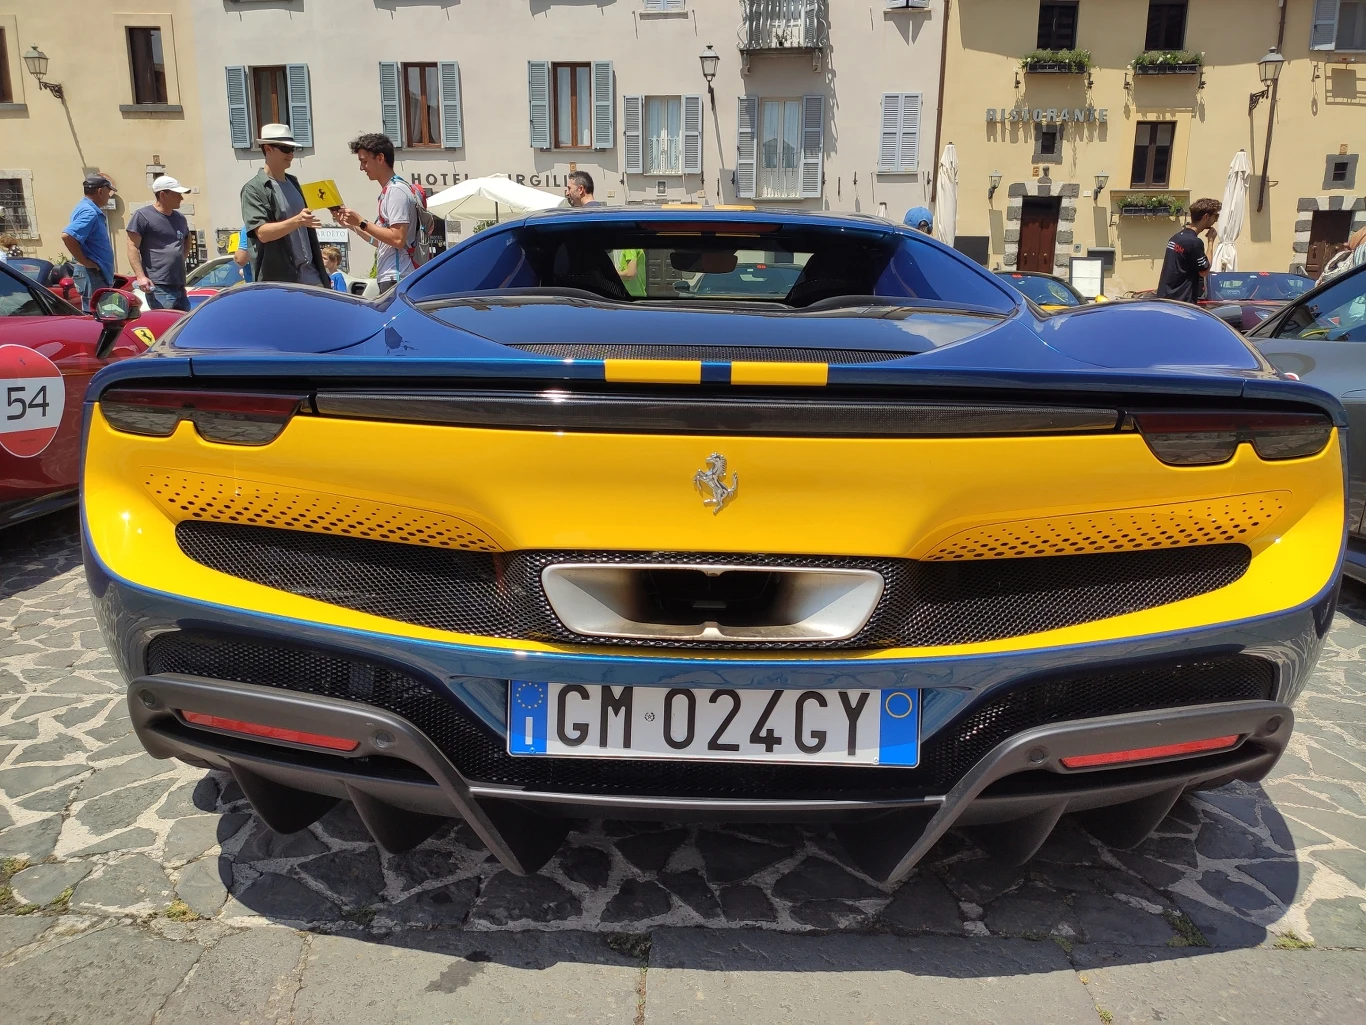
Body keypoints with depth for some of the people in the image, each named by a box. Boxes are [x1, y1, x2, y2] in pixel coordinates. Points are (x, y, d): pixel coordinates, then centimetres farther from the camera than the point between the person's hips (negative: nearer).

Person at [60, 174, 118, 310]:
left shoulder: (91, 210, 16)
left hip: (99, 274, 10)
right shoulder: (89, 212, -16)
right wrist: (85, 261, -21)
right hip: (92, 274, -10)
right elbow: (67, 236, -28)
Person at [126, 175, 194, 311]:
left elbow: (188, 240, 36)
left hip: (180, 286, 7)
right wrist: (140, 276, -17)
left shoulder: (180, 218, 17)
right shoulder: (143, 216, -3)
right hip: (158, 287, -7)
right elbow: (133, 248, -7)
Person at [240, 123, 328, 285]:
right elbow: (262, 232, -19)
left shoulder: (293, 182, 17)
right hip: (277, 281, -7)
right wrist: (296, 221, -30)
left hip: (310, 275, 7)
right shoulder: (254, 189, -6)